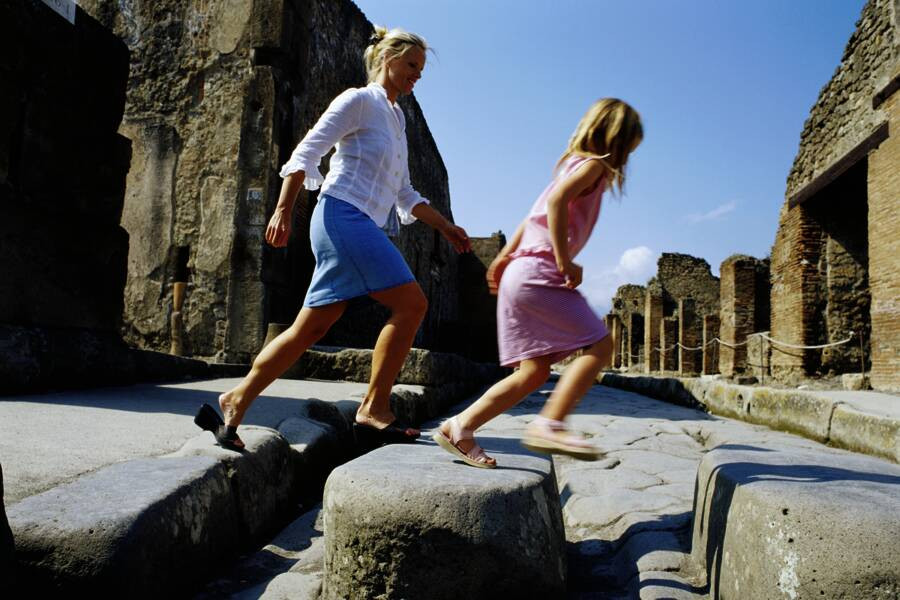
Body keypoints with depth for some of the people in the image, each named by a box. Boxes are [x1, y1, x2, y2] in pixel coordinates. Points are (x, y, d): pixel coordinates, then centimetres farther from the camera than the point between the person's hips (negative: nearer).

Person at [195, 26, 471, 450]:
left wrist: (444, 227, 22)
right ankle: (373, 411, -8)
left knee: (310, 329, 2)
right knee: (412, 303, -14)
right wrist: (283, 212, -15)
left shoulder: (395, 117, 26)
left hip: (361, 226, 8)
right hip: (343, 215, -8)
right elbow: (306, 153, -6)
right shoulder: (359, 101, 1)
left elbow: (403, 193, 28)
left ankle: (235, 404, 8)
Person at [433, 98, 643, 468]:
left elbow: (534, 217, 27)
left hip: (521, 273, 9)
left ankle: (458, 427, 6)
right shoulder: (593, 165, -2)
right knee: (598, 346, -10)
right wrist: (565, 262, -20)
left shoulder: (574, 166, 27)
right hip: (538, 273, -9)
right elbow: (556, 201, -21)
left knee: (535, 372, 7)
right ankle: (549, 425, -15)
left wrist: (506, 256, 24)